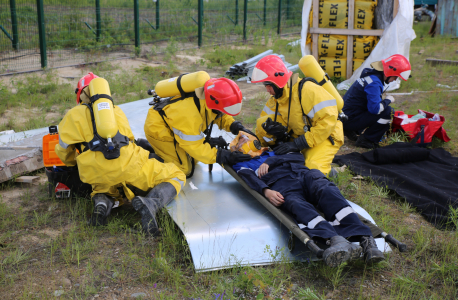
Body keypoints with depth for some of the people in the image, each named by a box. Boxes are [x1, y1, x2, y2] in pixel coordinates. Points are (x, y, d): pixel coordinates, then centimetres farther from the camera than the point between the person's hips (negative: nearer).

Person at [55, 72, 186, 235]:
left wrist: (74, 162, 47)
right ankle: (150, 203, -19)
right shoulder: (116, 110, 28)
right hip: (127, 163, -1)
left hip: (96, 175, 1)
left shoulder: (73, 115, 21)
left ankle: (102, 201, -2)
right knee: (176, 177, 12)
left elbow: (64, 151, 25)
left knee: (105, 191, 36)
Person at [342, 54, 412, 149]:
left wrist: (384, 101, 9)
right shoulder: (374, 83, -20)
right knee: (388, 112, -16)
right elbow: (375, 108, -27)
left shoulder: (372, 74, 11)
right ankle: (365, 140, -6)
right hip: (349, 120, -10)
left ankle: (352, 131, 15)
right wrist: (388, 100, -10)